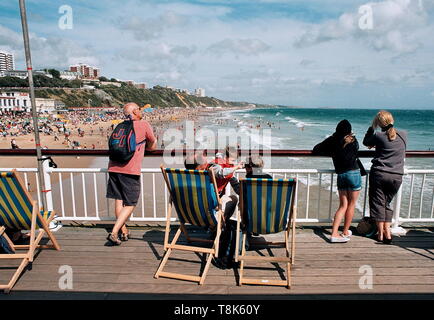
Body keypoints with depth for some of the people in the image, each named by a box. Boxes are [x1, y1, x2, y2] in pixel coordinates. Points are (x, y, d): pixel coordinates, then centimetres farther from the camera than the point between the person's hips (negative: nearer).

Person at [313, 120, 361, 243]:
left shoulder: (332, 140, 1)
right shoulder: (352, 140, -4)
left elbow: (315, 150, 4)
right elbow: (356, 151, 11)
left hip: (340, 175, 3)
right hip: (353, 173, -3)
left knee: (343, 205, 9)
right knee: (351, 204, 11)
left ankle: (334, 234, 1)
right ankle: (345, 232, 20)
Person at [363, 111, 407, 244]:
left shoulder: (379, 136, -9)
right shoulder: (404, 135, 3)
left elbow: (366, 142, 10)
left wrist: (372, 127, 10)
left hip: (379, 174, -4)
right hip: (397, 176, 4)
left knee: (378, 203, 7)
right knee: (387, 203, 16)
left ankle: (381, 234, 11)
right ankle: (387, 233, 12)